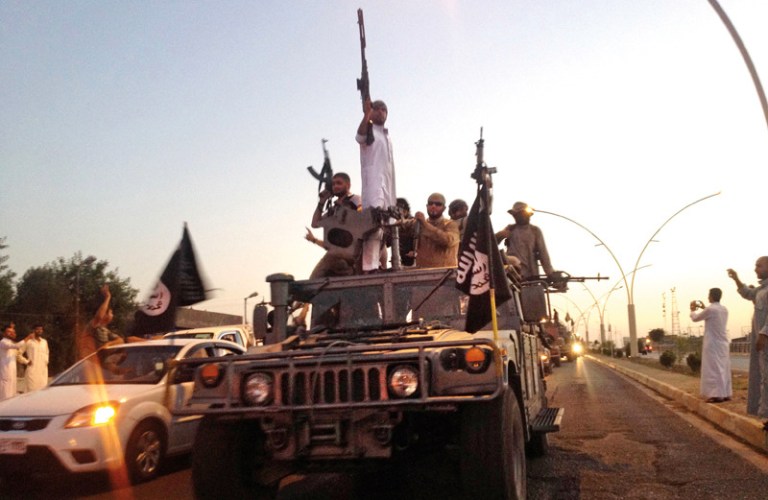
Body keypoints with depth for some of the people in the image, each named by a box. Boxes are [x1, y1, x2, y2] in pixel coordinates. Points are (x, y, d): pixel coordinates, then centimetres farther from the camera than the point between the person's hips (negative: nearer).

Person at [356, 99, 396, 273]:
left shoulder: (387, 137, 28)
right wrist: (366, 114, -37)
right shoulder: (369, 130, 5)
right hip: (373, 181, -8)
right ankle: (370, 266, -31)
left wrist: (394, 196, 22)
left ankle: (378, 263, 10)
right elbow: (360, 136, -21)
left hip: (387, 183, 8)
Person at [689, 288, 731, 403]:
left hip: (713, 344, -8)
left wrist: (693, 310, 19)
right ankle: (726, 394, 14)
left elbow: (695, 318, -1)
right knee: (723, 368, 11)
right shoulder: (724, 310, 9)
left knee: (714, 369, -6)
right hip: (723, 343, 8)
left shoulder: (710, 309, -15)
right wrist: (703, 308, 32)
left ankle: (717, 395, -9)